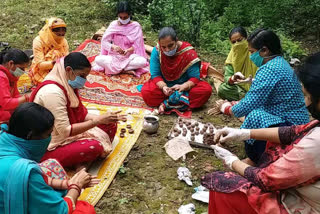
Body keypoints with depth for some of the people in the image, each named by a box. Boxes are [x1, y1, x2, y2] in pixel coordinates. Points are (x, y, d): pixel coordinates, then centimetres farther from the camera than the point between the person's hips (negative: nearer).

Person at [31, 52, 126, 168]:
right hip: (49, 149, -10)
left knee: (110, 125, 4)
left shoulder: (68, 86, 4)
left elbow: (82, 115, 6)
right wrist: (97, 120, -25)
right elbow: (65, 131, -27)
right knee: (94, 147, -33)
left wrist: (104, 118, -9)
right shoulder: (52, 92, -26)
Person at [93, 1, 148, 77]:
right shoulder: (113, 25, -1)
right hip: (114, 56, 1)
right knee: (98, 59, -28)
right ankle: (126, 70, -22)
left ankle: (113, 67, -20)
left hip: (130, 56, -1)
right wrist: (113, 47, -26)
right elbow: (104, 41, -5)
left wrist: (129, 50, -28)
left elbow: (137, 44, -7)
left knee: (142, 61, -34)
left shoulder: (136, 26, -4)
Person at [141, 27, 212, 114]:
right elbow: (155, 75, -10)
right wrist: (163, 86, -31)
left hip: (185, 86, 0)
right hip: (164, 85, 0)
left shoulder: (188, 52, -16)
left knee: (206, 89, -29)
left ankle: (166, 104, -29)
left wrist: (183, 87, -35)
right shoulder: (157, 51, -12)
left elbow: (194, 77, -15)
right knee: (145, 92, -29)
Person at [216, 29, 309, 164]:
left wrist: (228, 110, -2)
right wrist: (237, 104, 15)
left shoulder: (269, 70, -21)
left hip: (290, 126, -11)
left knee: (254, 116, -31)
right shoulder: (280, 62, 11)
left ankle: (254, 160, -6)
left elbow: (249, 104, -21)